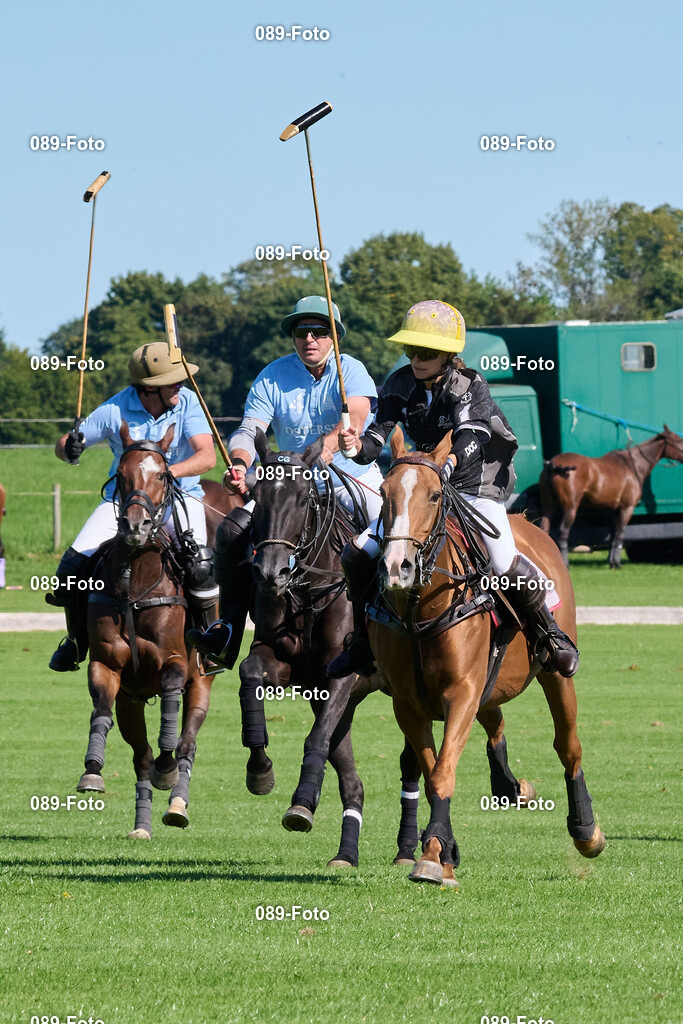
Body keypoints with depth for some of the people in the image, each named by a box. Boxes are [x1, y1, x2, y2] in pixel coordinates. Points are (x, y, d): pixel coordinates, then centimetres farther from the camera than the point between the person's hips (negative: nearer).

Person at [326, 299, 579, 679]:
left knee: (506, 566, -26)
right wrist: (359, 446, -34)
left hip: (477, 488, -5)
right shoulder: (400, 386, -2)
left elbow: (472, 434, -34)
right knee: (358, 555, -7)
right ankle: (365, 643, 13)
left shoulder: (471, 386, -16)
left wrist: (451, 461, -55)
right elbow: (380, 434, -10)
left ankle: (549, 634, 2)